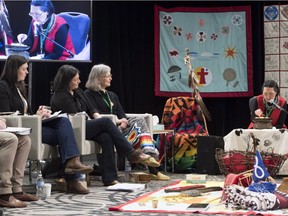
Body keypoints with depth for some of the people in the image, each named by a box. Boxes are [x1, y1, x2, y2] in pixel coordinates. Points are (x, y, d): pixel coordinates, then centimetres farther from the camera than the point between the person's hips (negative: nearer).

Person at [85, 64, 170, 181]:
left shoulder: (112, 95, 28)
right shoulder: (89, 94, 6)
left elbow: (122, 114, 17)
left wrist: (123, 122, -7)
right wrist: (116, 121, -13)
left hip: (118, 126, 7)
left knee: (139, 120, -21)